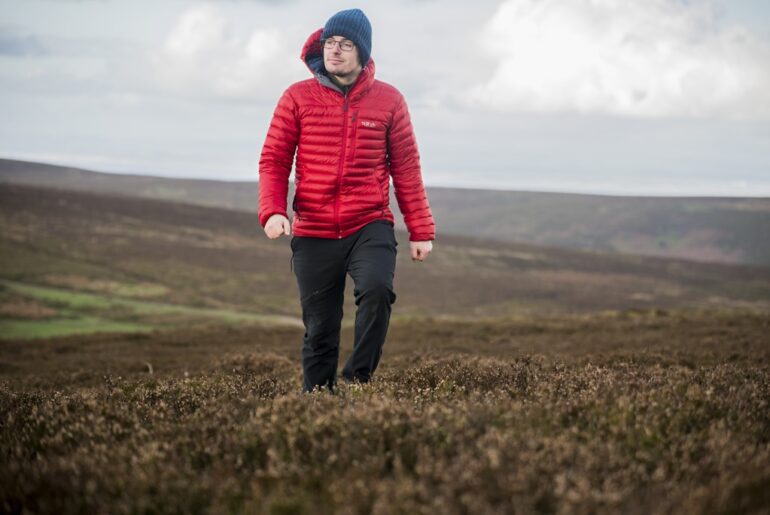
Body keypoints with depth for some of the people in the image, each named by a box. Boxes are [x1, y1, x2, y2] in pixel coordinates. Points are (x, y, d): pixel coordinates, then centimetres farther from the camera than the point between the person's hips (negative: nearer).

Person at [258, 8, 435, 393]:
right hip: (313, 233, 1)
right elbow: (273, 159, 2)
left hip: (370, 227, -1)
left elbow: (406, 168, 6)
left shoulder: (388, 101, 3)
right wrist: (272, 211, -15)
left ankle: (358, 379, -13)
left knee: (376, 290, -27)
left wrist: (421, 231, 4)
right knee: (319, 330, 4)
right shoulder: (298, 97, 2)